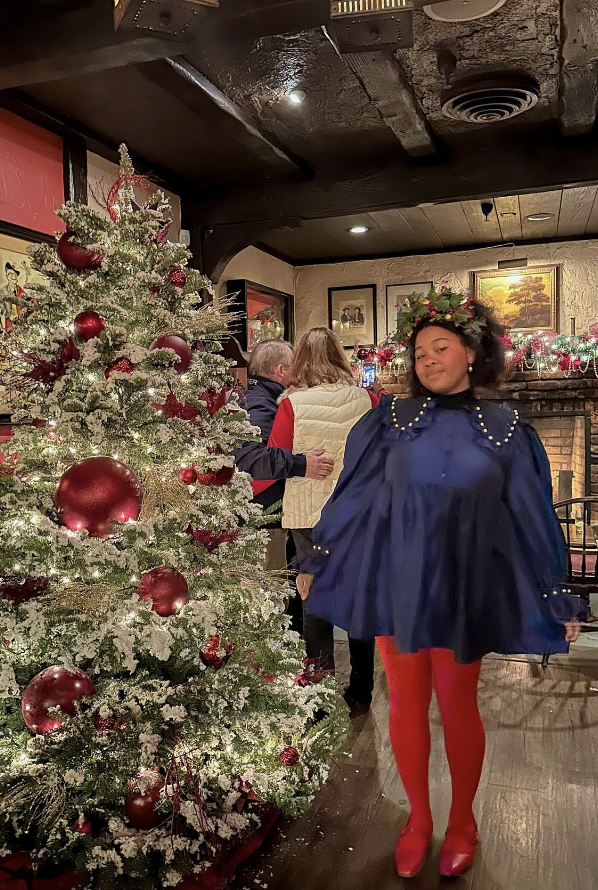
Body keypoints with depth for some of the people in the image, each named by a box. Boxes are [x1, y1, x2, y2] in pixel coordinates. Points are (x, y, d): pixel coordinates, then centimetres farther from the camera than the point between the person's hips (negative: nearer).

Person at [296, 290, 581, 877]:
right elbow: (353, 495, 3)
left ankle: (461, 823, 37)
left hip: (464, 588, -1)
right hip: (396, 581, 1)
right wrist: (315, 563, 4)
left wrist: (559, 599, 4)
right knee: (406, 703, 12)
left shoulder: (504, 428, -1)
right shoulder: (392, 418, 0)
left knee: (458, 706, 12)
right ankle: (418, 818, 35)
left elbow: (532, 518, 3)